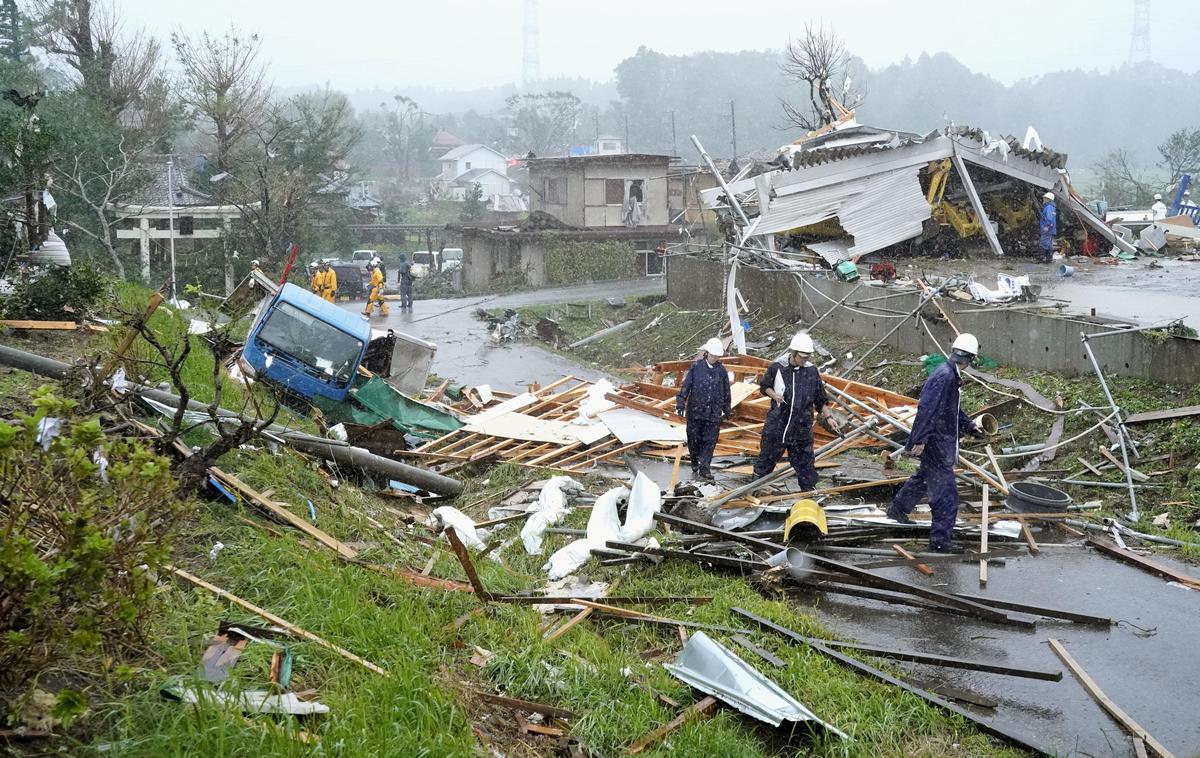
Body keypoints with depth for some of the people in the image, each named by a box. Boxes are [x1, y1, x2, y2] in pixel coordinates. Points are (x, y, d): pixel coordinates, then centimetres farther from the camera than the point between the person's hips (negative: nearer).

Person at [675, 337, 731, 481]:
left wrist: (727, 410, 19)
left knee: (710, 441, -2)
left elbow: (726, 392, 14)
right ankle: (695, 464, 26)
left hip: (713, 414, 1)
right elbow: (686, 386, -2)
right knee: (694, 439, 7)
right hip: (695, 411, -1)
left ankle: (704, 468, 3)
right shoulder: (696, 367, -3)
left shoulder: (722, 371, 3)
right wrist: (681, 403, -8)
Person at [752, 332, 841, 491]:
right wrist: (774, 395, -10)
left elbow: (820, 400, 8)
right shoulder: (777, 368, -6)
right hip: (776, 425, -1)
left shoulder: (812, 371, -2)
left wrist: (828, 417, 0)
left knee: (805, 463, 3)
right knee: (767, 457, 13)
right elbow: (764, 386, 9)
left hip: (802, 429, 1)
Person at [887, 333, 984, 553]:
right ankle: (940, 539, -2)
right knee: (945, 491, -6)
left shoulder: (952, 376, 9)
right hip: (936, 442, -11)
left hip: (942, 440, 11)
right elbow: (926, 409, -27)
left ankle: (898, 509, 46)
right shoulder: (943, 376, -23)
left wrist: (970, 426, 28)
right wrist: (919, 440, -27)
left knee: (924, 476, 28)